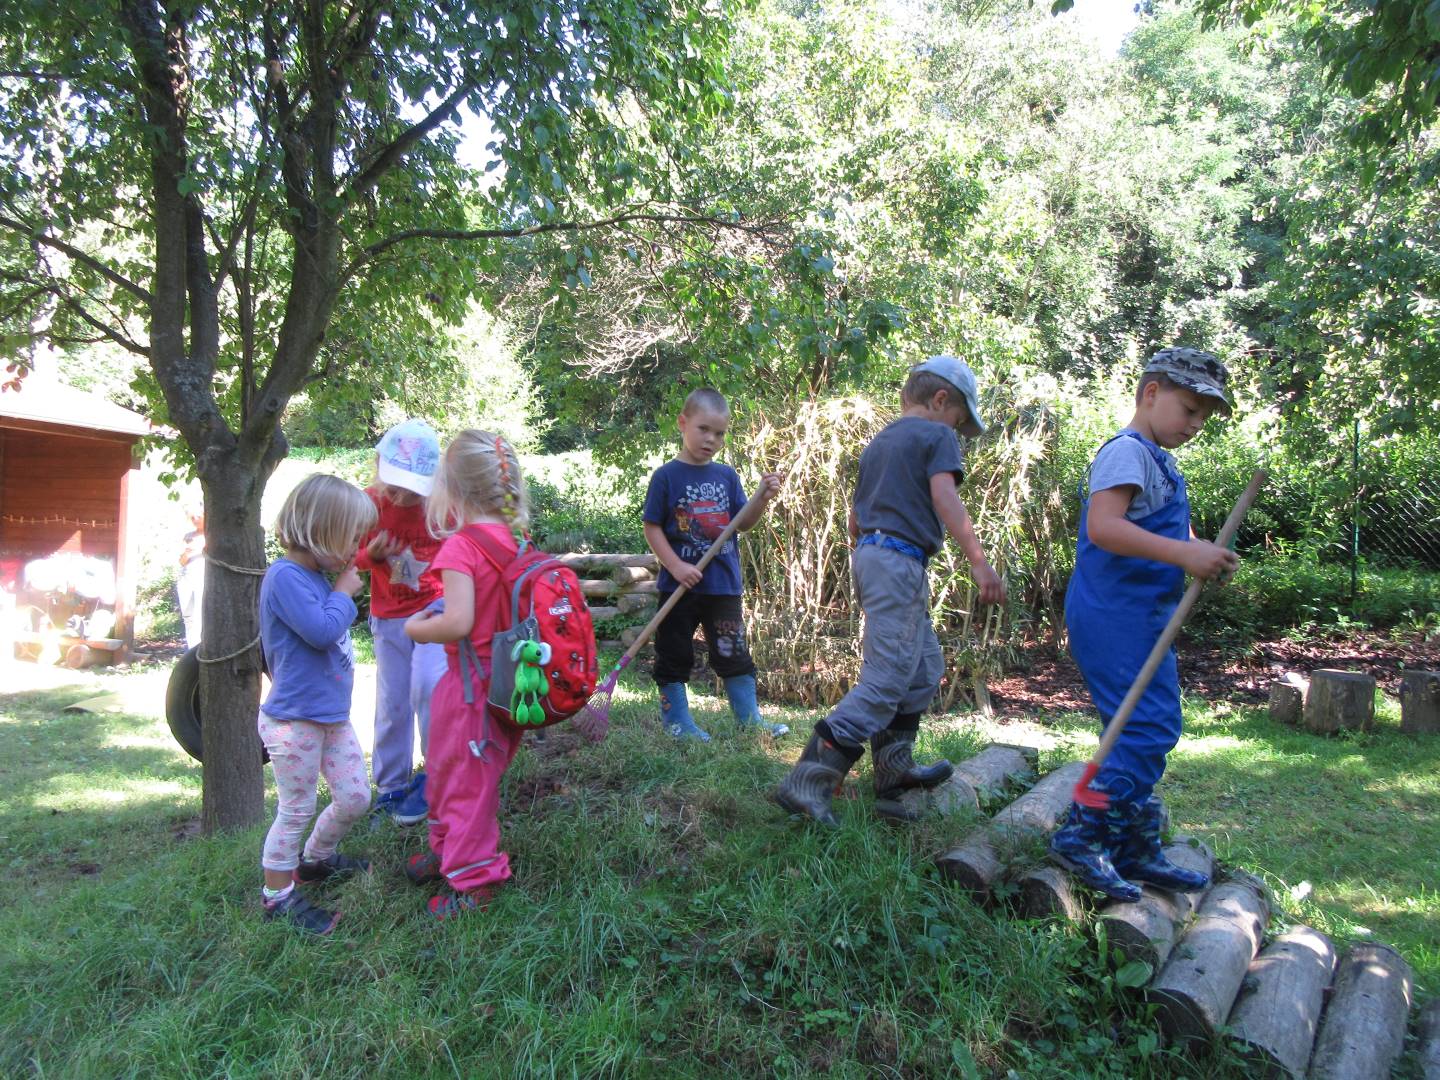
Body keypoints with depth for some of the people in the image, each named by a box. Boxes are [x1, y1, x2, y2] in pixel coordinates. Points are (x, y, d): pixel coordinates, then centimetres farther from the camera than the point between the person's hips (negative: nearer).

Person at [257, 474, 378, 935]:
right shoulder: (285, 576, -21)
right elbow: (321, 629, -28)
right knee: (296, 810, 5)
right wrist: (344, 590, -16)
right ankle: (278, 897, 23)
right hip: (294, 720, -9)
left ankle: (315, 860, 41)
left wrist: (343, 587, 6)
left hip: (332, 714, 9)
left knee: (355, 797, 17)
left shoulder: (317, 576, 9)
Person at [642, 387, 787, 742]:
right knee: (675, 656, 7)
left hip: (723, 583, 4)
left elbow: (743, 523, 8)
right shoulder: (667, 476, -6)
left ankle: (751, 719, 20)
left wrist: (763, 497, -8)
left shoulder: (727, 476, 8)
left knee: (734, 653, 10)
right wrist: (675, 566, -16)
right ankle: (676, 721, 20)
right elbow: (652, 528, -6)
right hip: (680, 585, -3)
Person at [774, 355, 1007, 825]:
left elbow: (854, 521, 25)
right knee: (886, 680, -10)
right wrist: (977, 560, -26)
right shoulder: (936, 436, -1)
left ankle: (893, 771, 24)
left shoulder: (878, 442, 24)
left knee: (925, 667, 19)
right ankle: (808, 780, -17)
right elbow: (944, 495, -19)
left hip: (868, 555, 9)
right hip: (900, 562, -9)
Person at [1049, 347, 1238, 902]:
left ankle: (1137, 851, 23)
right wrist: (1182, 553, -28)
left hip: (1141, 618, 11)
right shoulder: (1127, 451, -11)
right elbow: (1102, 526, -25)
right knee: (1147, 731, -13)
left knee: (1149, 733, 14)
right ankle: (1082, 836, -5)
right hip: (1115, 619, -11)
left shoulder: (1158, 462, 22)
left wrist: (1202, 553, 3)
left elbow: (1163, 534, 24)